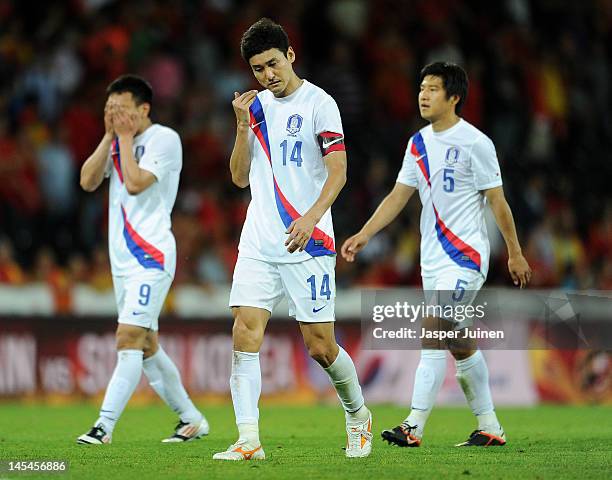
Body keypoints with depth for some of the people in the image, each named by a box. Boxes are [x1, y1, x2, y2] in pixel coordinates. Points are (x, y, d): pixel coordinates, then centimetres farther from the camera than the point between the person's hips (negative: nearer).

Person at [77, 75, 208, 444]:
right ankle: (191, 419, 20)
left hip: (151, 256, -9)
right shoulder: (117, 142, 14)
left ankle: (104, 427, -21)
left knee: (129, 338, -16)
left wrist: (125, 137, -11)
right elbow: (88, 181, 3)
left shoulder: (164, 139, -9)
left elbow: (136, 183, -20)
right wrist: (110, 136, -2)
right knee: (146, 344, 11)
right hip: (123, 258, 9)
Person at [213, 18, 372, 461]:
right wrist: (243, 126, -2)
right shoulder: (256, 107, 13)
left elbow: (338, 172, -11)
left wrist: (311, 218, -25)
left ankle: (358, 416, 25)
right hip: (258, 242, 5)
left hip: (308, 243, -5)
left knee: (320, 346, -2)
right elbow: (240, 178, 12)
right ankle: (249, 439, -12)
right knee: (245, 332, -11)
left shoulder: (319, 103, -4)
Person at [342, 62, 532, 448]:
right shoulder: (419, 143, 10)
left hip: (466, 256, -8)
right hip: (434, 258, 8)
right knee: (460, 344, 11)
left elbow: (497, 201, -6)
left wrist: (515, 253, -4)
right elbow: (398, 197, 13)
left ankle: (414, 428, -20)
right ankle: (490, 427, 20)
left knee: (433, 334, -17)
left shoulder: (475, 143, -10)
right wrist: (364, 235, 3)